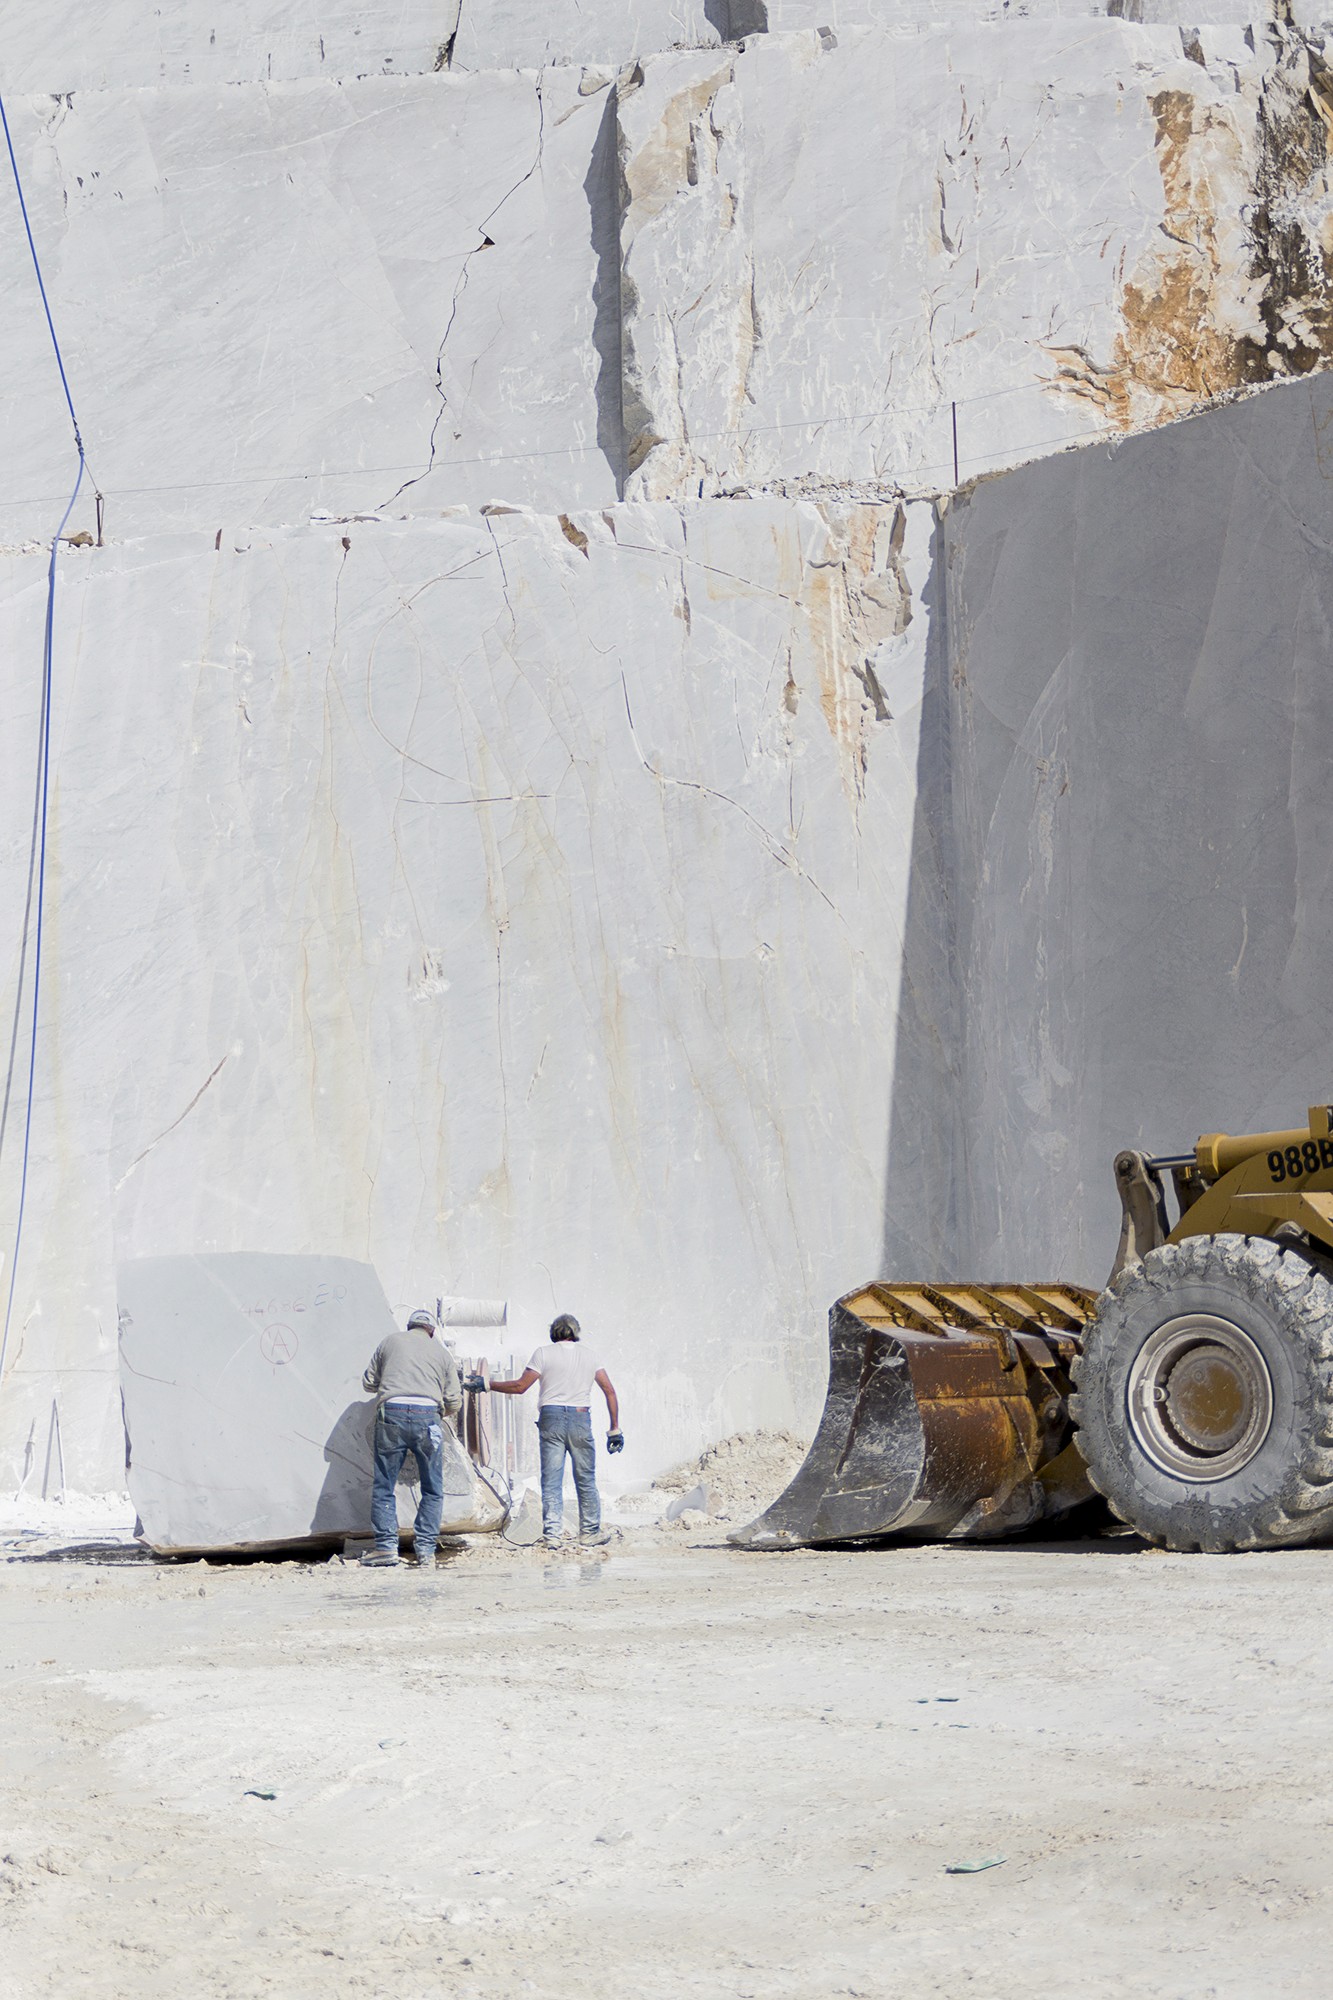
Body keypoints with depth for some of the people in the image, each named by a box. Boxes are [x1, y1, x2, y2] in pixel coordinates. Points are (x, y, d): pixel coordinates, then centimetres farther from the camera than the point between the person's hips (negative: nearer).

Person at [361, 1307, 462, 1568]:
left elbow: (369, 1382, 21)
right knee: (432, 1489, 11)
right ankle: (425, 1547, 5)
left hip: (391, 1412, 0)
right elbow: (454, 1402, 15)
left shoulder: (390, 1342, 18)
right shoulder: (441, 1351, 18)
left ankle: (386, 1545, 0)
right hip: (427, 1416, 0)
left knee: (383, 1486, 8)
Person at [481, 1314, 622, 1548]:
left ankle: (551, 1534, -10)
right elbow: (609, 1391, 8)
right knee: (586, 1480, 11)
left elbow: (520, 1386, -4)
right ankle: (590, 1533, 14)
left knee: (551, 1480, -2)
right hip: (580, 1419, 2)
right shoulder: (589, 1356, 12)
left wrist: (486, 1385, 5)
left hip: (551, 1417, -2)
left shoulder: (544, 1353, 2)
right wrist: (615, 1429, 11)